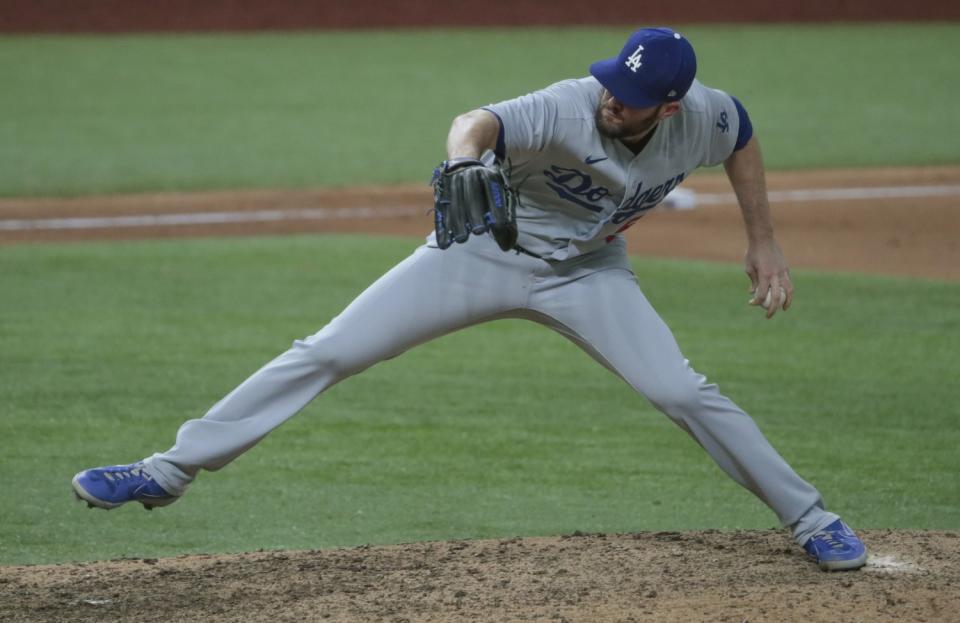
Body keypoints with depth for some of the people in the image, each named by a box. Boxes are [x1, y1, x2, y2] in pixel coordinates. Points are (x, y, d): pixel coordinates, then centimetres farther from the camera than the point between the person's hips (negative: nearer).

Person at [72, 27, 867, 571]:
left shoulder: (703, 118, -19)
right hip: (484, 252, -2)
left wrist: (764, 243, 4)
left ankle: (810, 519, 7)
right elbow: (478, 123, -54)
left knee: (684, 393, -12)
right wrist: (465, 164, -77)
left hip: (587, 273, 3)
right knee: (326, 353, -10)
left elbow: (744, 137, 6)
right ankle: (171, 470, -5)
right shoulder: (567, 109, -33)